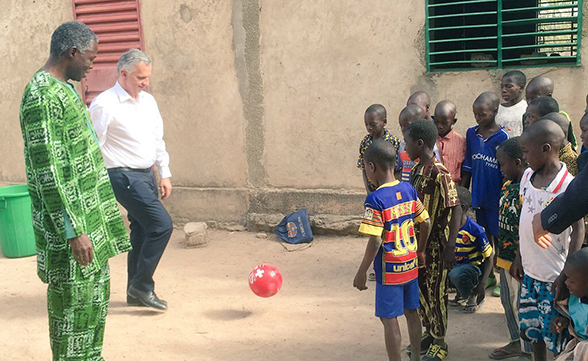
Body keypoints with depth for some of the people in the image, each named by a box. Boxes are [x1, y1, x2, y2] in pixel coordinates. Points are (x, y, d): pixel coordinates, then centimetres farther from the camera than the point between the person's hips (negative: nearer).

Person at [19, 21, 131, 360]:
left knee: (97, 295, 19)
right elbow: (48, 174, -23)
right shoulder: (42, 97, -19)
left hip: (91, 215, 10)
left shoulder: (65, 88, 12)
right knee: (73, 302, 2)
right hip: (70, 223, -10)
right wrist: (74, 231, -23)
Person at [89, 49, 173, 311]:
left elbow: (158, 140, 18)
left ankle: (136, 293, 26)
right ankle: (142, 286, 1)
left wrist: (164, 174, 15)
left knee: (142, 233, 13)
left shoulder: (148, 101, 11)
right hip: (124, 176, -8)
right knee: (162, 225, -14)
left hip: (146, 175, 8)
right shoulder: (105, 105, -13)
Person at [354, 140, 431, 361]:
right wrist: (419, 252, 21)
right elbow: (425, 224, 7)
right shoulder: (409, 190, 1)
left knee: (389, 319, 4)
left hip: (389, 269, -7)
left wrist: (361, 273, -12)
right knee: (411, 313, 19)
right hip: (410, 265, 7)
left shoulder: (375, 199, -19)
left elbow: (375, 242, -21)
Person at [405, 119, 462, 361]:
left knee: (435, 292, 6)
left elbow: (456, 209, -22)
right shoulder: (416, 168, 4)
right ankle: (429, 334, 36)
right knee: (420, 289, 18)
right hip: (417, 241, 8)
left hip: (435, 243, -8)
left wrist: (450, 245, -22)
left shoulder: (439, 173, -22)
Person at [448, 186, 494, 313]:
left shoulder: (475, 229, -20)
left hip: (474, 267, -6)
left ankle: (473, 295, -4)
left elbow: (489, 257, -13)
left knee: (455, 274, -37)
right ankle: (461, 291, 8)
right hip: (456, 264, 6)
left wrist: (482, 284, -18)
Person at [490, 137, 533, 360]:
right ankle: (516, 343, 42)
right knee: (508, 301, 22)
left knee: (522, 305, 6)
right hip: (506, 257, 9)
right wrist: (498, 253, 19)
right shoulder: (508, 184, 5)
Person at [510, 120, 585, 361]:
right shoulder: (528, 175, 3)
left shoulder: (567, 186, -19)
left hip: (555, 277, -7)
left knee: (556, 336, 4)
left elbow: (578, 230, -13)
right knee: (532, 330, 19)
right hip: (530, 271, 7)